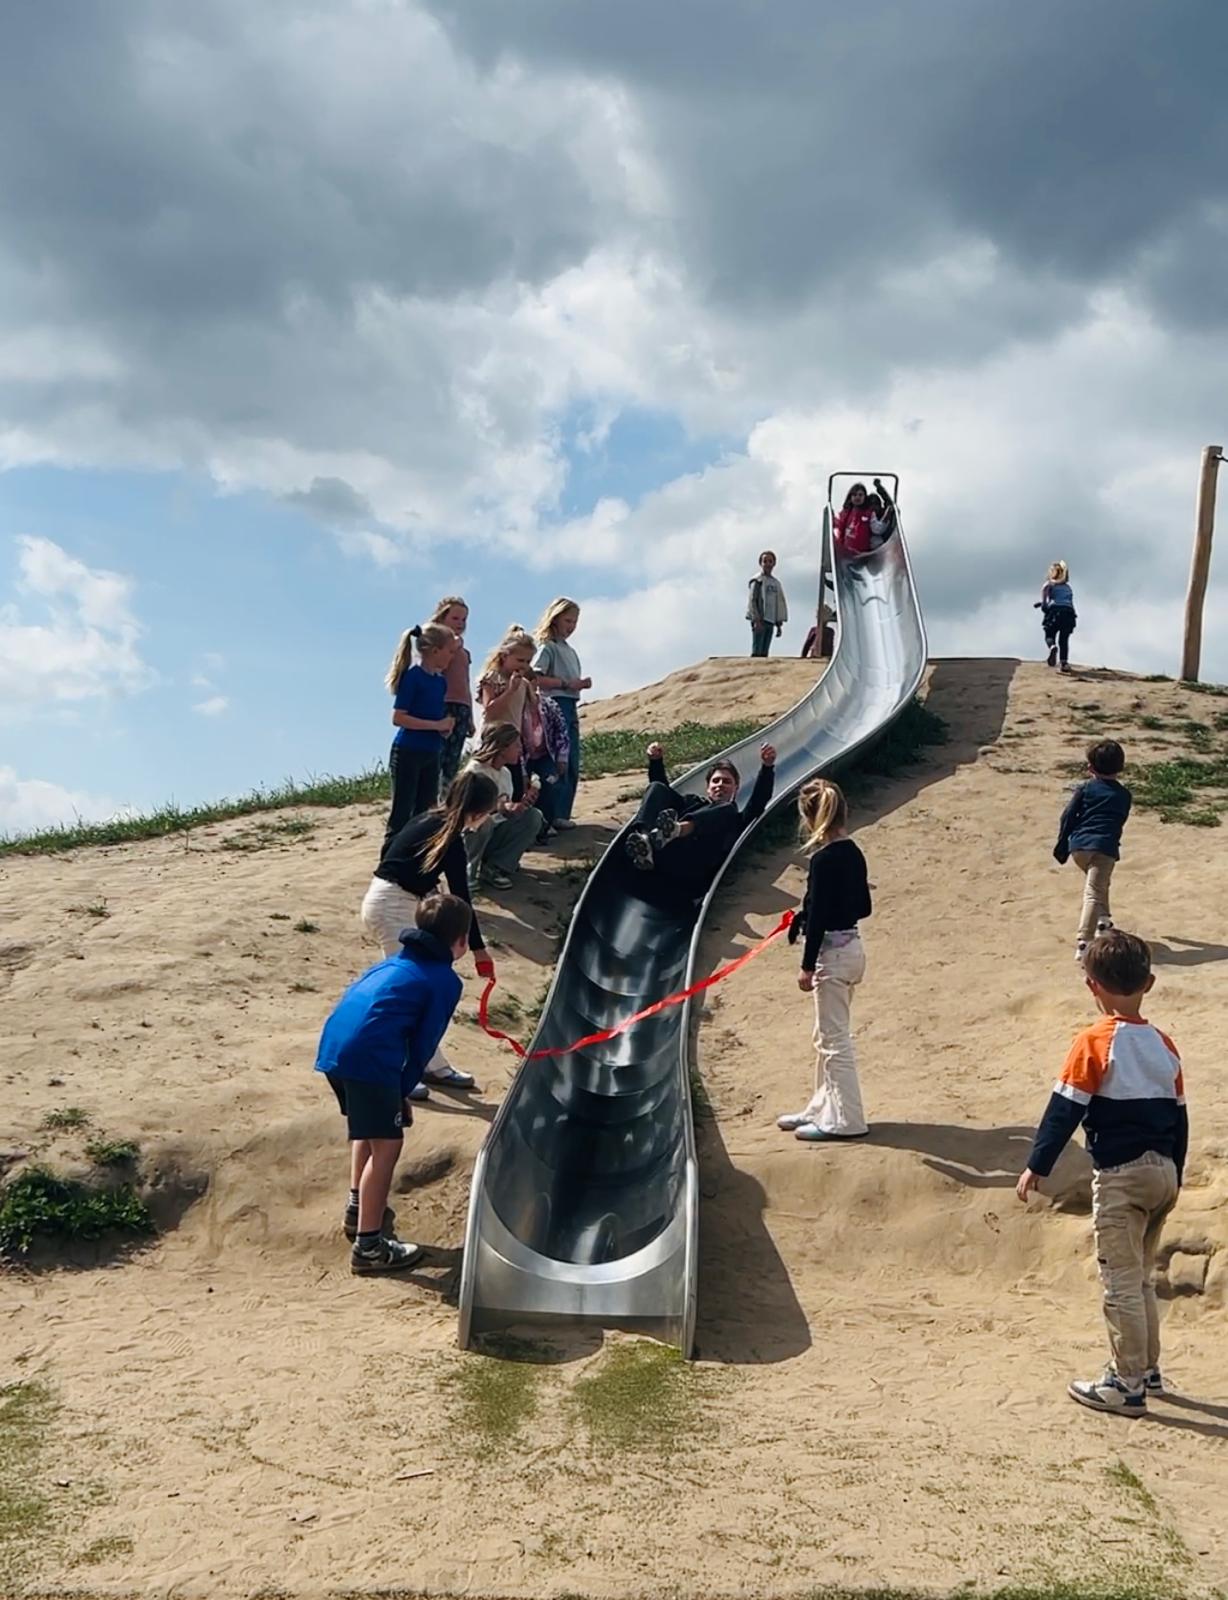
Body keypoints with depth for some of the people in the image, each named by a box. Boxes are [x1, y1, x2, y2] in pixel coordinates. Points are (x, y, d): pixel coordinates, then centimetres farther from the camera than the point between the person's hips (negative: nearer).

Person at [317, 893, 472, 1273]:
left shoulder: (398, 961, 28)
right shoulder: (446, 980, 6)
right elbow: (424, 1044, 1)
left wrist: (394, 1090, 25)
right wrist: (403, 1090, 14)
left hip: (333, 1045, 9)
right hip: (369, 1055, -8)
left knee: (367, 1129, 29)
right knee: (386, 1145, 0)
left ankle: (359, 1209, 39)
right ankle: (369, 1245, 2)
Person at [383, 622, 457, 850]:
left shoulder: (440, 679, 8)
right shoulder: (413, 675, -14)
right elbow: (398, 718, -18)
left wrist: (445, 727, 0)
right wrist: (437, 725, -19)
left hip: (431, 754, 8)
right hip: (408, 753, -8)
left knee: (424, 813, 11)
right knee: (401, 813, -4)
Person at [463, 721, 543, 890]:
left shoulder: (506, 773, 7)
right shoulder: (475, 771, -17)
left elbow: (508, 812, 7)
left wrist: (523, 803, -13)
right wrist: (502, 807, -42)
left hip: (495, 837, 8)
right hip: (470, 836, -8)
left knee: (533, 816, -7)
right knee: (483, 821, -38)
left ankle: (494, 867, -8)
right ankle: (470, 871, -15)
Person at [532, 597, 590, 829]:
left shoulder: (569, 649, 19)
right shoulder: (548, 647, -6)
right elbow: (535, 678, -17)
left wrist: (581, 684, 3)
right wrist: (566, 683, -18)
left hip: (571, 707, 9)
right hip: (556, 706, -9)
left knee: (571, 766, 8)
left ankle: (562, 814, 13)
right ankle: (556, 815, -8)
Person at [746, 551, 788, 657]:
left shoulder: (777, 583, 17)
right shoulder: (757, 580, -3)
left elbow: (781, 604, 18)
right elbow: (751, 601, -9)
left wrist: (779, 624, 12)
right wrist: (756, 620, -17)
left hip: (771, 621, 6)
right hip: (759, 620, -6)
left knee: (764, 652, 6)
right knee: (756, 652, -12)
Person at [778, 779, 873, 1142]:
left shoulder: (823, 859, -19)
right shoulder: (853, 853, 7)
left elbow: (819, 916, -20)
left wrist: (807, 966, -16)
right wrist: (803, 918, 20)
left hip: (832, 953, -9)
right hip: (851, 946, 9)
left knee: (834, 1039, 0)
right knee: (828, 1036, 18)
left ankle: (845, 1119, 7)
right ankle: (822, 1109, 28)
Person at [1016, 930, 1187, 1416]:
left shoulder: (1095, 1042, -14)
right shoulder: (1163, 1044, 5)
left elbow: (1065, 1108, -15)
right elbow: (1179, 1117, 12)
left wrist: (1036, 1166, -9)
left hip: (1119, 1175, -7)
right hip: (1162, 1172, 7)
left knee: (1121, 1284, 1)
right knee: (1142, 1279, 21)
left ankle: (1127, 1385, 6)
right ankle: (1147, 1369, 32)